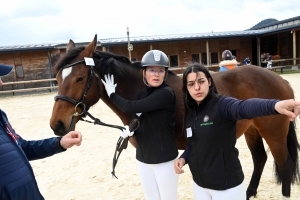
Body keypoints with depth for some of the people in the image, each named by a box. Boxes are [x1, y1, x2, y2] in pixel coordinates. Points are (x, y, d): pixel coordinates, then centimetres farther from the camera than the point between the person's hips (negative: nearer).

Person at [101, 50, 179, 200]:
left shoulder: (166, 94, -20)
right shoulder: (142, 94, 3)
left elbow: (130, 108, -24)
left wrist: (111, 94, -6)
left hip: (164, 159, -6)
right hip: (143, 158, 6)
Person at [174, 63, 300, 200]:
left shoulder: (222, 104, -18)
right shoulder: (190, 113, 1)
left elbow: (243, 107, -40)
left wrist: (275, 105, -59)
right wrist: (183, 158, -5)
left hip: (226, 185, -5)